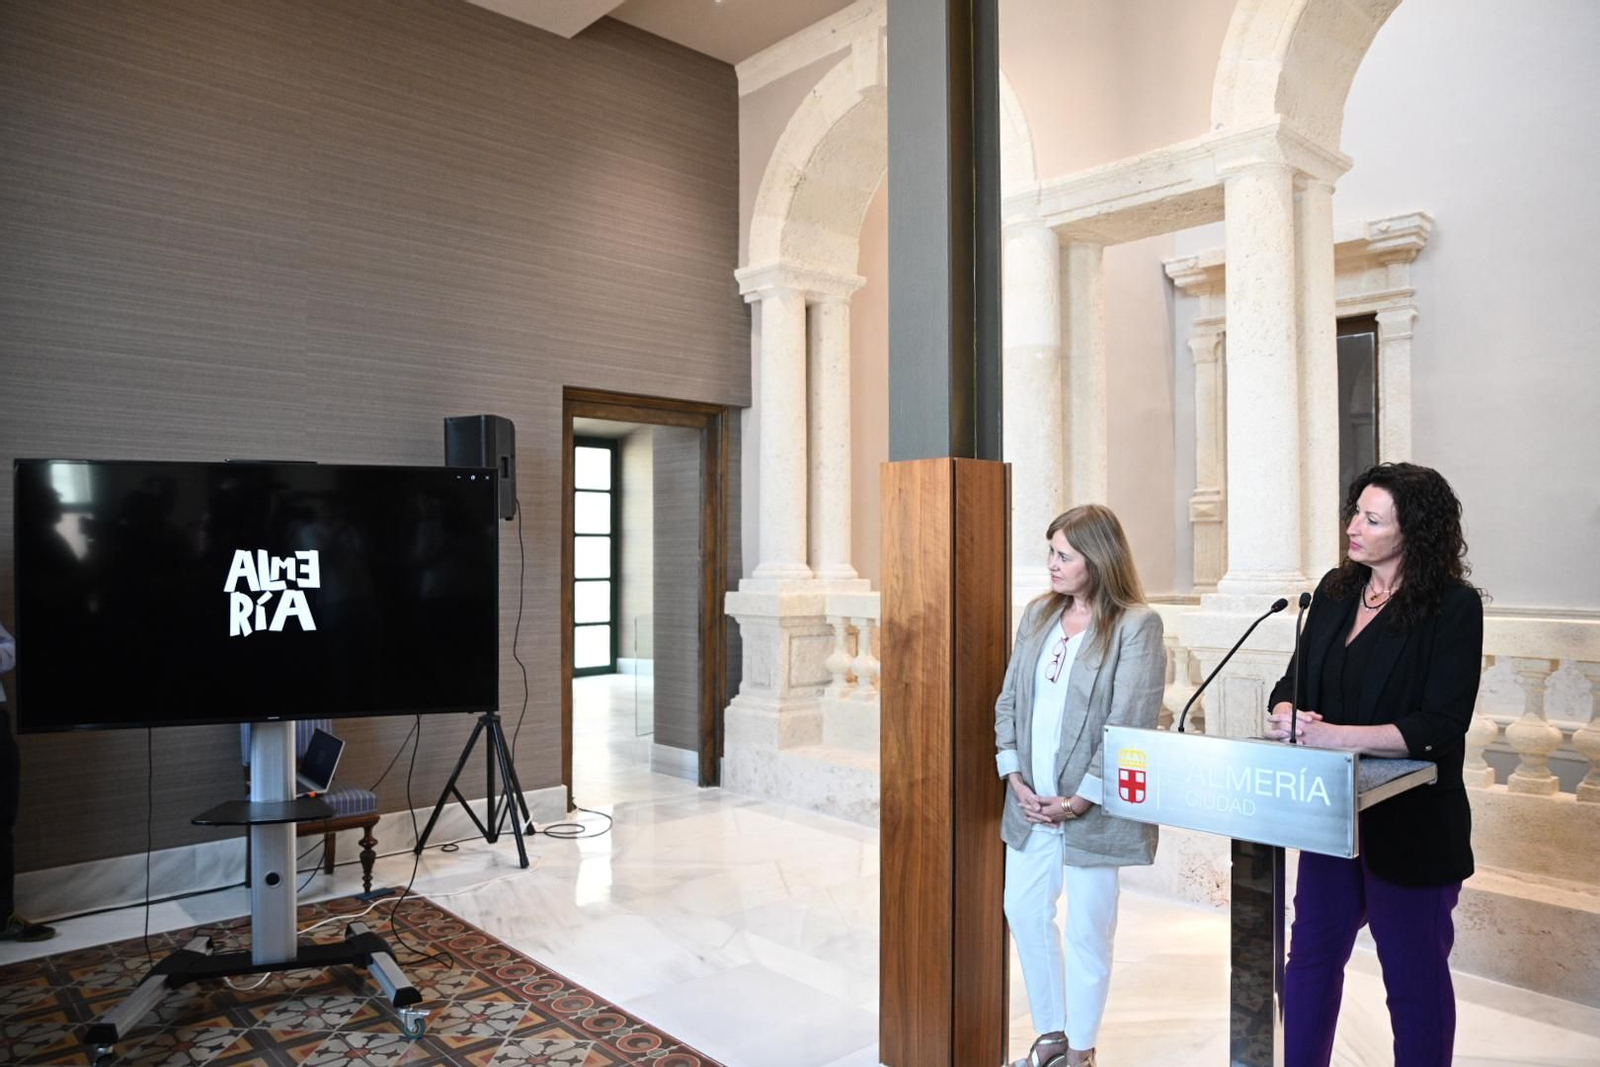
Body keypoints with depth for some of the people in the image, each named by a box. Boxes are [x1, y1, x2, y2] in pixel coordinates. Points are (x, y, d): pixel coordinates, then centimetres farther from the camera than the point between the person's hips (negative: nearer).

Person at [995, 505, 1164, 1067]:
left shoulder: (1136, 625, -13)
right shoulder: (1038, 614, 5)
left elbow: (1130, 723, -16)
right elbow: (1009, 699, 7)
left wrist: (1079, 800, -15)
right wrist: (1015, 778, -2)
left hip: (1092, 806, -6)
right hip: (1031, 802, 6)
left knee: (1087, 927, 8)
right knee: (1024, 911, 15)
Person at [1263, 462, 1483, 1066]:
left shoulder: (1454, 607, -13)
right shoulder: (1336, 590, 3)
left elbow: (1441, 727, -20)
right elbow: (1294, 681, 8)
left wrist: (1332, 734, -27)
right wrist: (1287, 714, -14)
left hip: (1412, 827, -5)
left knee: (1415, 974, 12)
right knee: (1312, 954, 17)